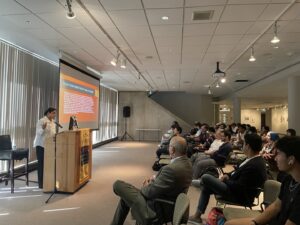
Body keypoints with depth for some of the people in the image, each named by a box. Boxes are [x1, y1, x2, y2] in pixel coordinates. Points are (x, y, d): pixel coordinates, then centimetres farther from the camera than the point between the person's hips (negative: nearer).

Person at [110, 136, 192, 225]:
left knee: (118, 184, -3)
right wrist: (155, 178, 2)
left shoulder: (172, 169, -32)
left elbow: (150, 192, -21)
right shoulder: (186, 162, -3)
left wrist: (146, 187, 0)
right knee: (125, 196, 22)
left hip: (156, 209, -10)